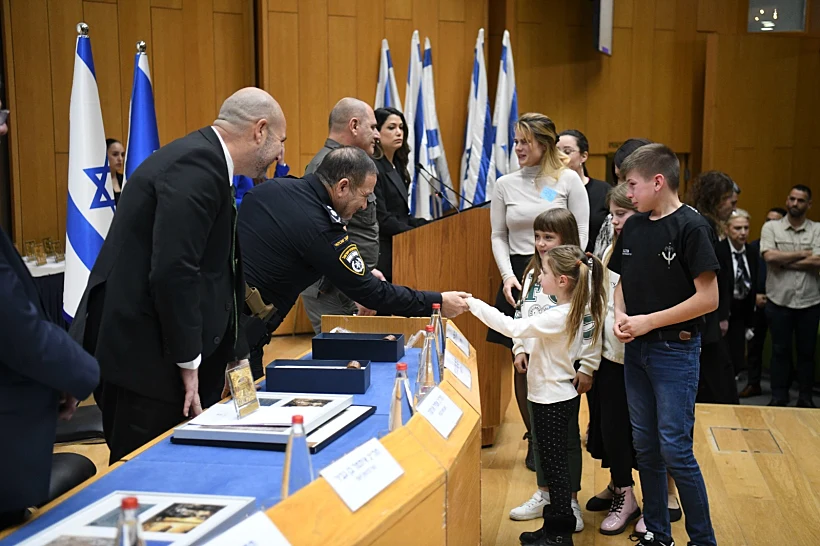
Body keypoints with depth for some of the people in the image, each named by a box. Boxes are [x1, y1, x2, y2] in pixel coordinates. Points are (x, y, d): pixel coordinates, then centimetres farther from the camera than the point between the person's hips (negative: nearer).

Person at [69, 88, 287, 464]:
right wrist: (188, 362, -17)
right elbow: (173, 272, -25)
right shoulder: (197, 165, -17)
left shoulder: (203, 159, 14)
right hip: (144, 355, -10)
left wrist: (231, 351, 16)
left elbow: (207, 266, 17)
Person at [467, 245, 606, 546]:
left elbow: (512, 327, -26)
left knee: (554, 465, 2)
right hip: (555, 395, 9)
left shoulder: (559, 317, -25)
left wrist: (474, 304, -22)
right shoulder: (572, 311, 2)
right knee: (553, 463, 17)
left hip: (553, 400, -9)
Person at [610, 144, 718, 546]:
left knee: (675, 450, -4)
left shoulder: (690, 227, -13)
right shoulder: (633, 227, 6)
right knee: (645, 447, 13)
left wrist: (649, 321, -16)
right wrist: (620, 315, -4)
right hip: (636, 349, 7)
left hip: (675, 350, -7)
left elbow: (708, 298, -16)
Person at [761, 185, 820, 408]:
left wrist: (784, 262, -12)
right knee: (780, 350, 8)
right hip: (779, 300, -1)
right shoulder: (771, 227, 1)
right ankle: (779, 397, 18)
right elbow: (769, 256, -14)